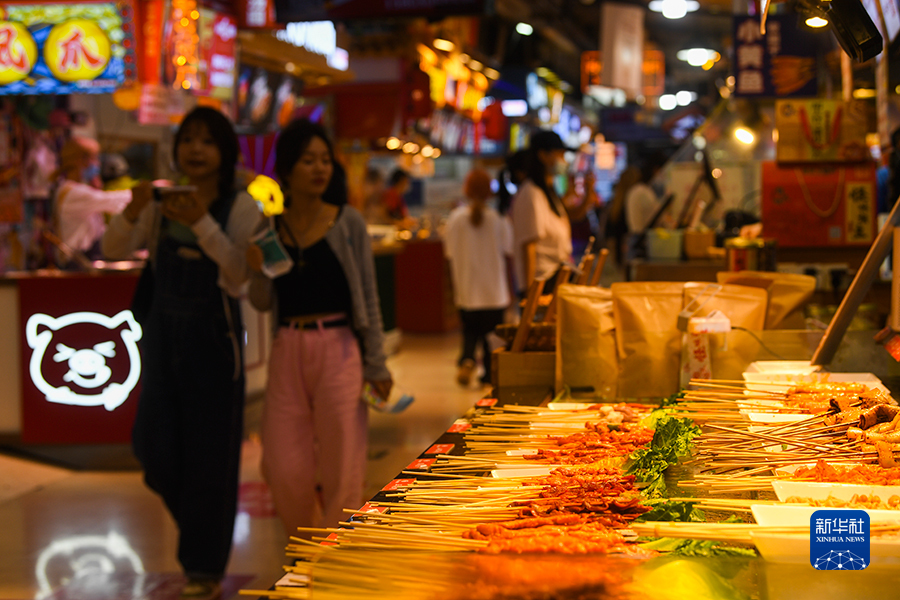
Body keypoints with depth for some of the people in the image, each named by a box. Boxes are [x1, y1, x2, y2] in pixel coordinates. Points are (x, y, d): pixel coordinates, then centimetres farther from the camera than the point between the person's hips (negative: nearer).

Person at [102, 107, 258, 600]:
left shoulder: (240, 207, -7)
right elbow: (114, 250, -3)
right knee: (154, 446, 4)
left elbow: (240, 273, -19)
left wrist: (201, 223, -29)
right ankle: (196, 518, 36)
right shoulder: (162, 204, 5)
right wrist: (131, 214, -22)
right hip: (162, 332, 4)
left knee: (209, 454, 2)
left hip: (212, 336, -4)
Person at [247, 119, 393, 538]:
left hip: (338, 350, -2)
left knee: (341, 467, -1)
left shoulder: (348, 223, 0)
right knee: (283, 470, 3)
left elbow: (368, 296, 1)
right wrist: (258, 270, -12)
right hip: (287, 352, 2)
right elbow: (263, 304, 9)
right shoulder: (268, 228, 6)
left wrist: (376, 364, -3)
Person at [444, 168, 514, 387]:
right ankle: (490, 374, 16)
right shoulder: (499, 220, -8)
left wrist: (456, 285, 15)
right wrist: (509, 289, 7)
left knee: (470, 330, 15)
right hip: (495, 291, -1)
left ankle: (467, 359, -11)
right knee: (492, 331, 14)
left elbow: (451, 255, 1)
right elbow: (507, 256, -3)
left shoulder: (455, 219, -5)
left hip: (466, 289, 1)